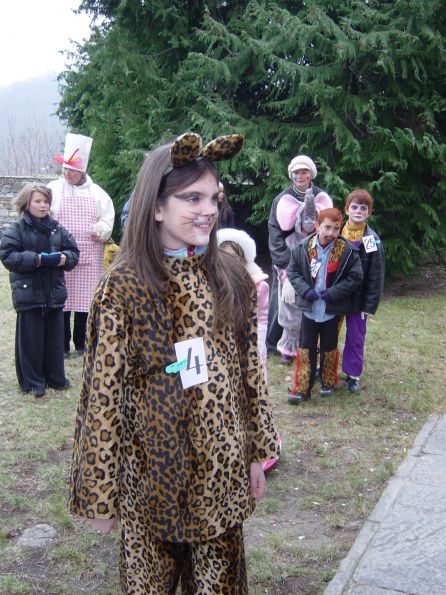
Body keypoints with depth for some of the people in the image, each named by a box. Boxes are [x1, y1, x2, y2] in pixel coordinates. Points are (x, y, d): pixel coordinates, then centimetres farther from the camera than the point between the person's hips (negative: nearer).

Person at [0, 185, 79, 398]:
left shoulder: (57, 228, 7)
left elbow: (73, 251, 11)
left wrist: (64, 258, -11)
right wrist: (36, 259, -21)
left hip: (55, 292, 4)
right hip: (29, 293, -4)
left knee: (55, 338, 12)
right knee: (31, 340, 3)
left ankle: (55, 377, 26)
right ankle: (33, 381, 15)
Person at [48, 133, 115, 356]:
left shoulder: (96, 192, 10)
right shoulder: (54, 189, 4)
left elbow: (108, 218, 11)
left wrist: (101, 230, -7)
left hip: (89, 257, 2)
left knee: (85, 299, 6)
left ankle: (81, 343, 20)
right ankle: (62, 345, 11)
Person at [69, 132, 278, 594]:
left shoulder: (231, 277, -1)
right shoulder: (124, 286, -14)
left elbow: (250, 370, 6)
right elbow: (104, 394, -12)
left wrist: (258, 451, 9)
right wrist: (100, 494, -8)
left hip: (223, 469, 4)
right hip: (155, 471, -3)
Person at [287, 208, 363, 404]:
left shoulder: (347, 250, -12)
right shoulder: (303, 247, -8)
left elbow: (355, 277, -9)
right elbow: (293, 271, 0)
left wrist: (332, 293, -15)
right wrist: (305, 290, -14)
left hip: (332, 310, -1)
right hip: (309, 307, 1)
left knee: (329, 347, 15)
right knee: (306, 349, 7)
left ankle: (328, 383, 34)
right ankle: (302, 388, 14)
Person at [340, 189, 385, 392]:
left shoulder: (372, 240, -11)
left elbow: (376, 277, -9)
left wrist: (370, 305, -10)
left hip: (357, 299, -2)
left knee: (356, 338, 10)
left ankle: (352, 374, 25)